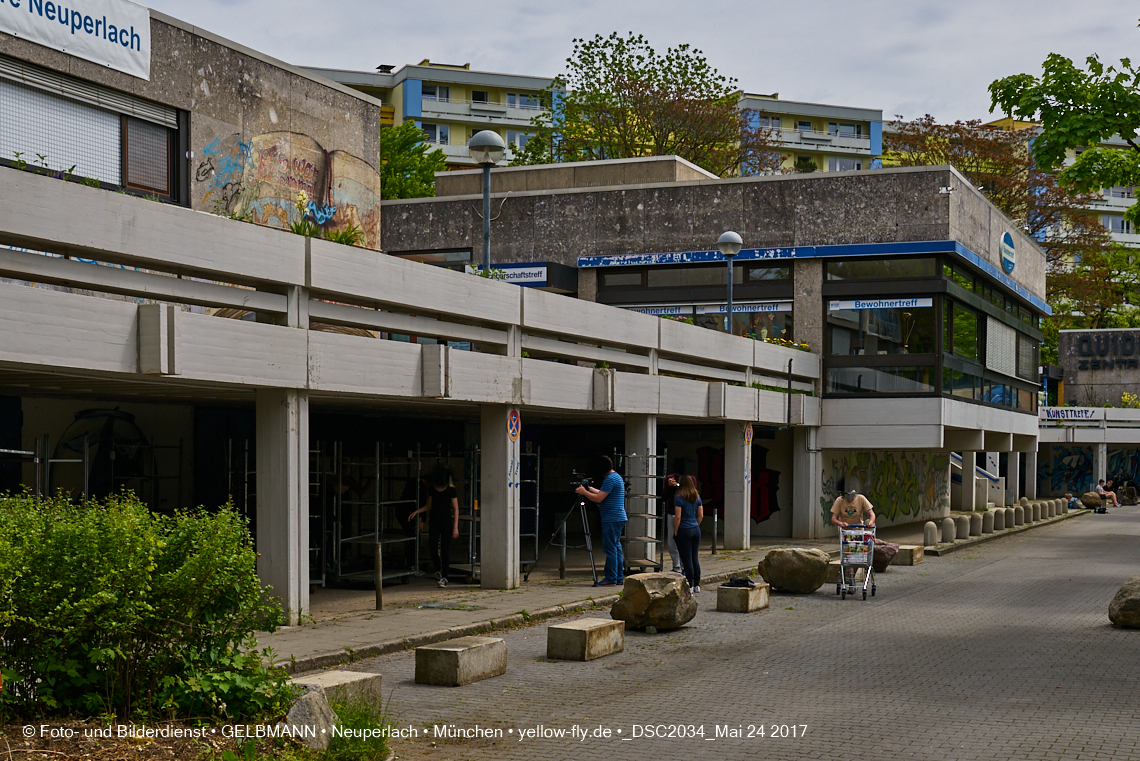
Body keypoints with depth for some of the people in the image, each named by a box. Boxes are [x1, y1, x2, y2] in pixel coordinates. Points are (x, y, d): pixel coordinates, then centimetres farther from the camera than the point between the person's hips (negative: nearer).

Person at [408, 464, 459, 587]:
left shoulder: (451, 491, -6)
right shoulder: (432, 490, 5)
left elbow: (456, 509, -4)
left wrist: (455, 527, -9)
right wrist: (416, 512, 4)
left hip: (446, 521, -3)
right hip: (434, 520, 3)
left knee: (445, 549, -3)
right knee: (432, 547, -4)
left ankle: (444, 577, 5)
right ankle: (438, 570, 22)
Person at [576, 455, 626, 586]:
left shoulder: (610, 479, -15)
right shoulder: (616, 476, 18)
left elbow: (598, 498, -18)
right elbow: (602, 494, 28)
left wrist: (584, 492, -5)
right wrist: (590, 489, 27)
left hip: (611, 520, -10)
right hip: (618, 518, 10)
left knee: (610, 549, -8)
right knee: (616, 547, 12)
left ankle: (611, 579, -7)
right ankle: (619, 578, 13)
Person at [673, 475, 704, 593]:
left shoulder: (679, 498, -12)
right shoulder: (697, 497, 6)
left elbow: (678, 517, -14)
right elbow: (701, 516, 9)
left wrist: (675, 531, -5)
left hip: (684, 530, -6)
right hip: (696, 530, 6)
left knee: (687, 559, -1)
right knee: (695, 558, 13)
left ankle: (690, 586, 2)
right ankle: (697, 584, 16)